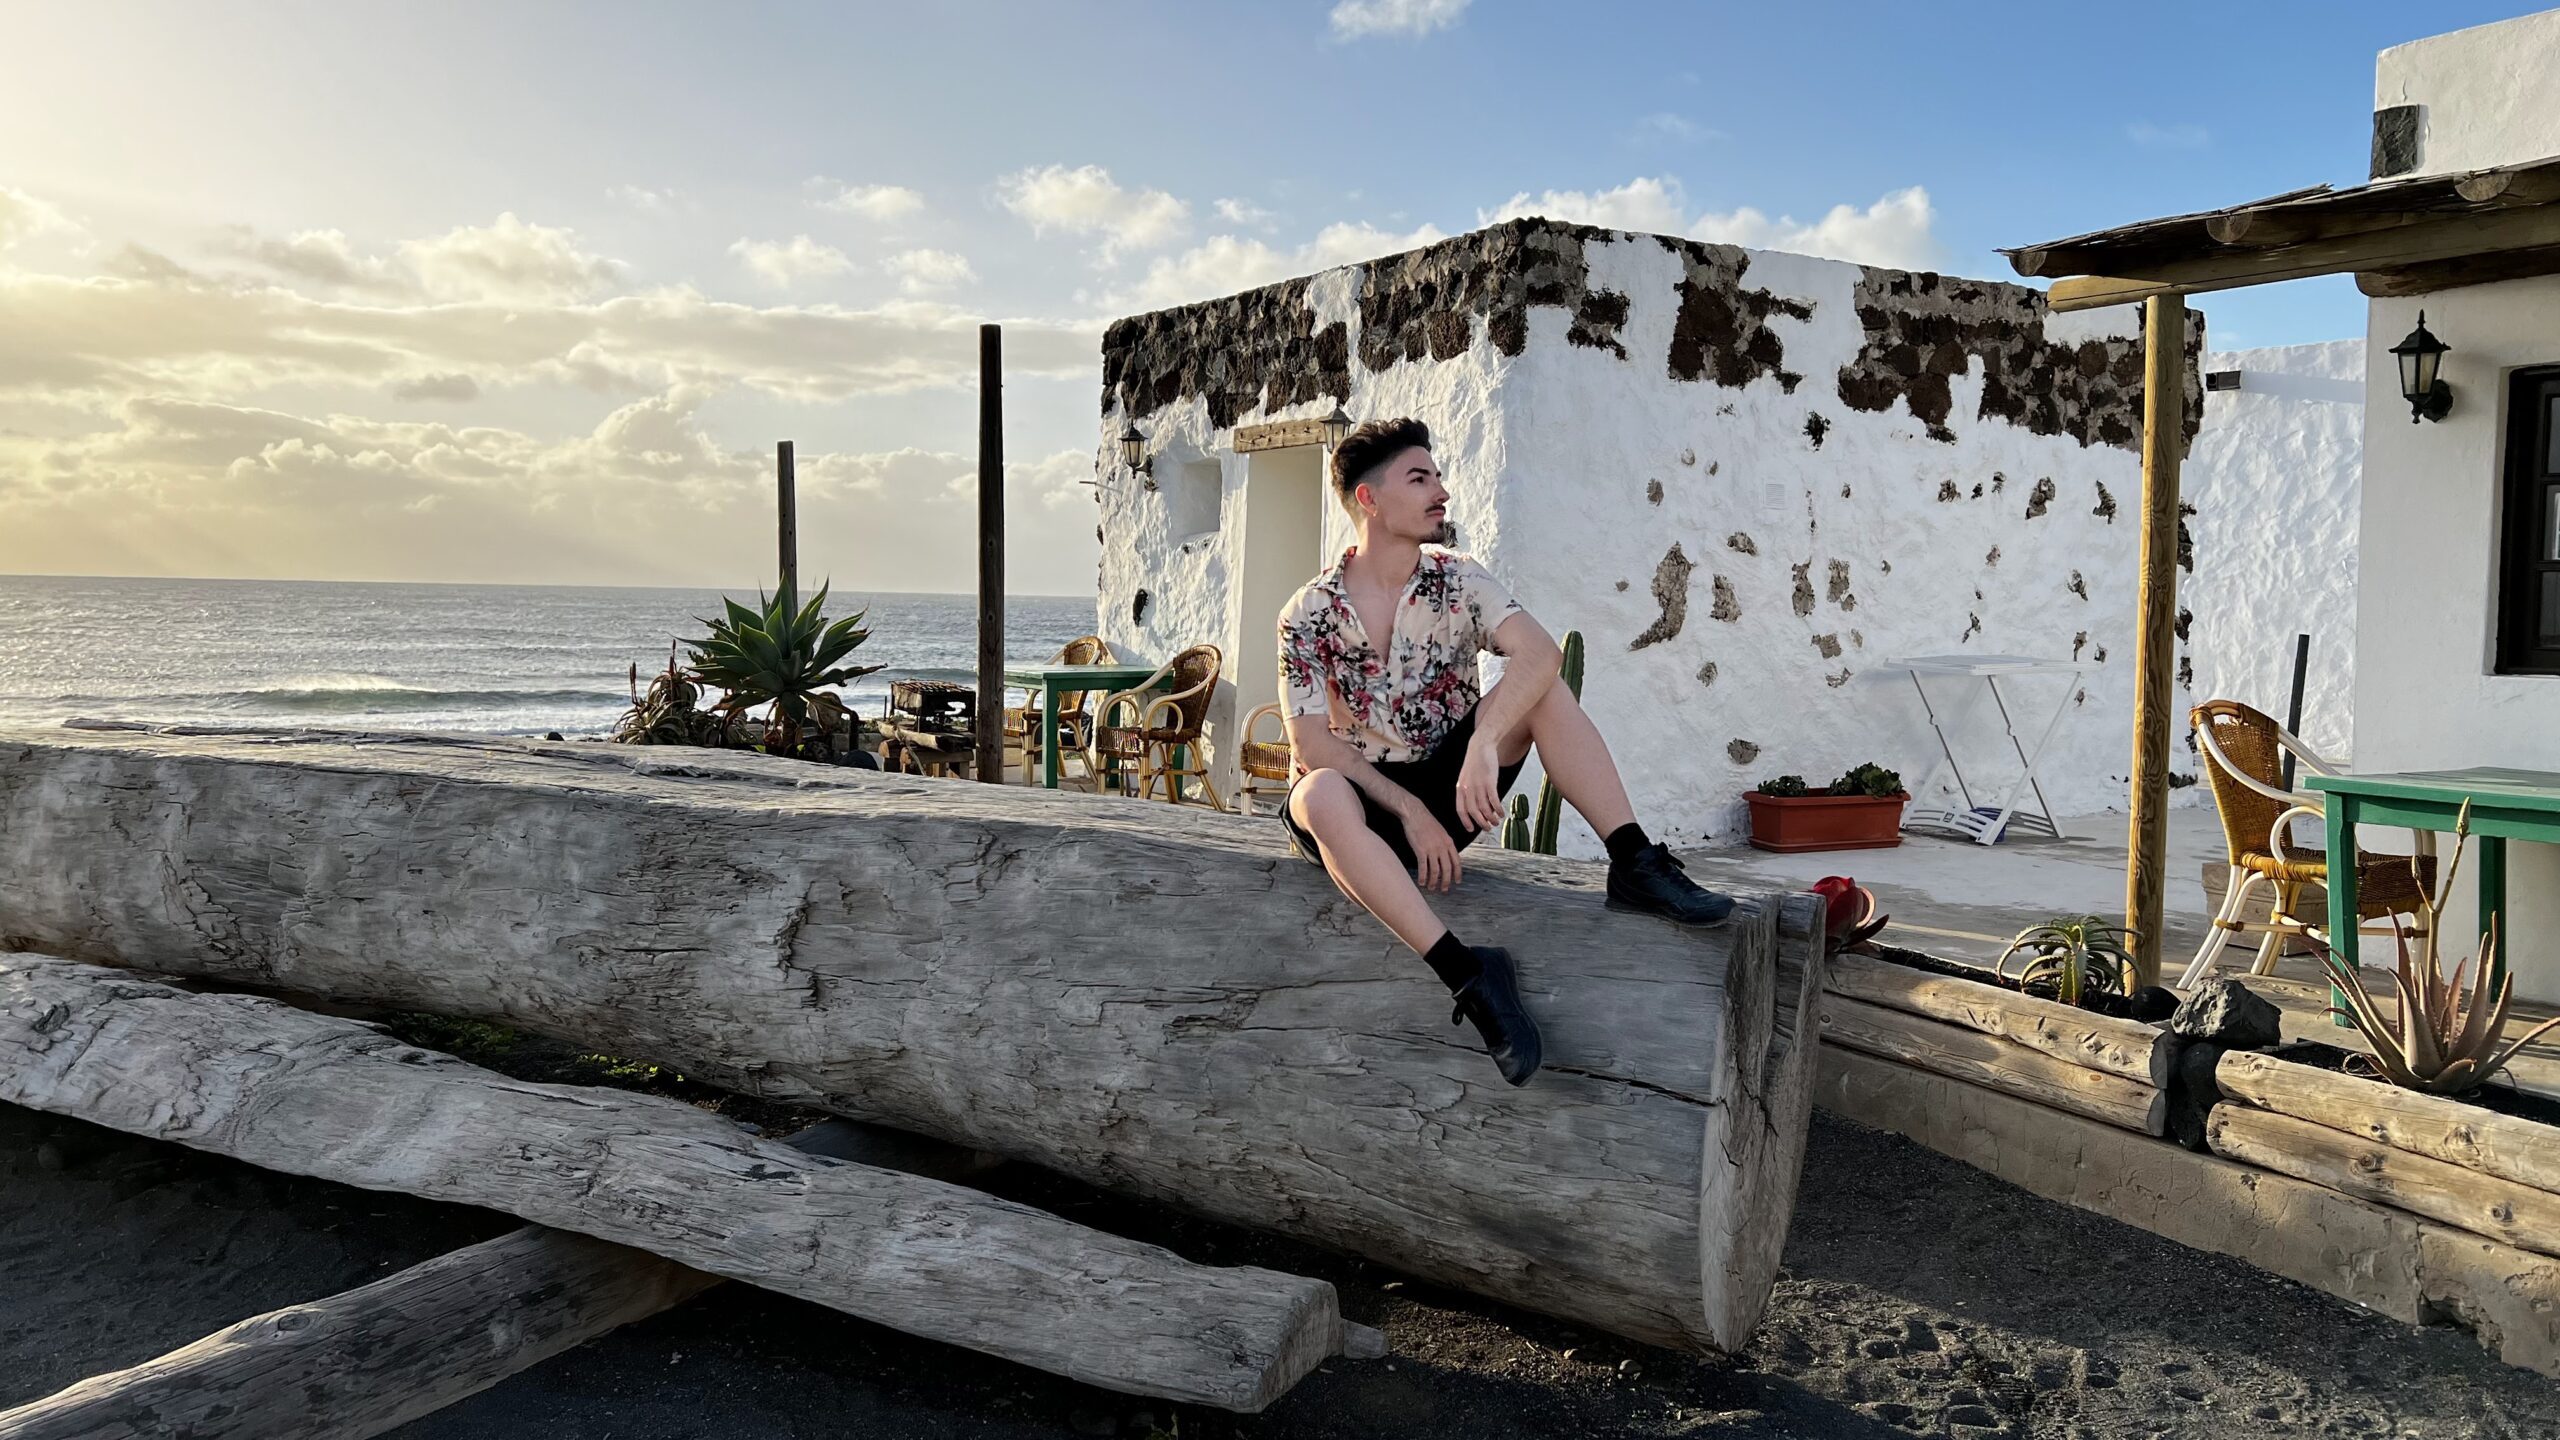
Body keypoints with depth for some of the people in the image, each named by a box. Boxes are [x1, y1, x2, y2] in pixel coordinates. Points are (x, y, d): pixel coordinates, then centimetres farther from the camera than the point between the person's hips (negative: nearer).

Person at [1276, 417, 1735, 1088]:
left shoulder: (1458, 580, -3)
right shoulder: (1308, 615, -8)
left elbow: (1540, 651, -23)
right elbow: (1312, 744, -14)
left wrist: (1485, 743, -39)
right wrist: (1409, 812, -22)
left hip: (1446, 791, 3)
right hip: (1362, 798, -3)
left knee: (1539, 688, -18)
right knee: (1322, 796, -39)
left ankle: (1634, 865, -27)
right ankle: (1465, 972, -44)